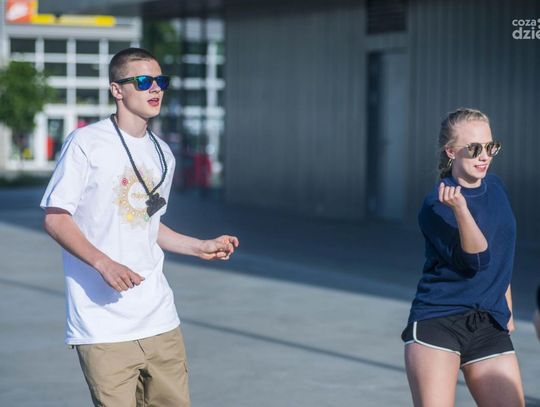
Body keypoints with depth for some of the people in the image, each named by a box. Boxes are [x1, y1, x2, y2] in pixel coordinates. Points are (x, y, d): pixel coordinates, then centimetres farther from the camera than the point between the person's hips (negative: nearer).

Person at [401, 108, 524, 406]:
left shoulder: (495, 188, 10)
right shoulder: (435, 206, -12)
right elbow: (476, 259, -21)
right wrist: (461, 209, -34)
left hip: (490, 326, 6)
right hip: (436, 322, -6)